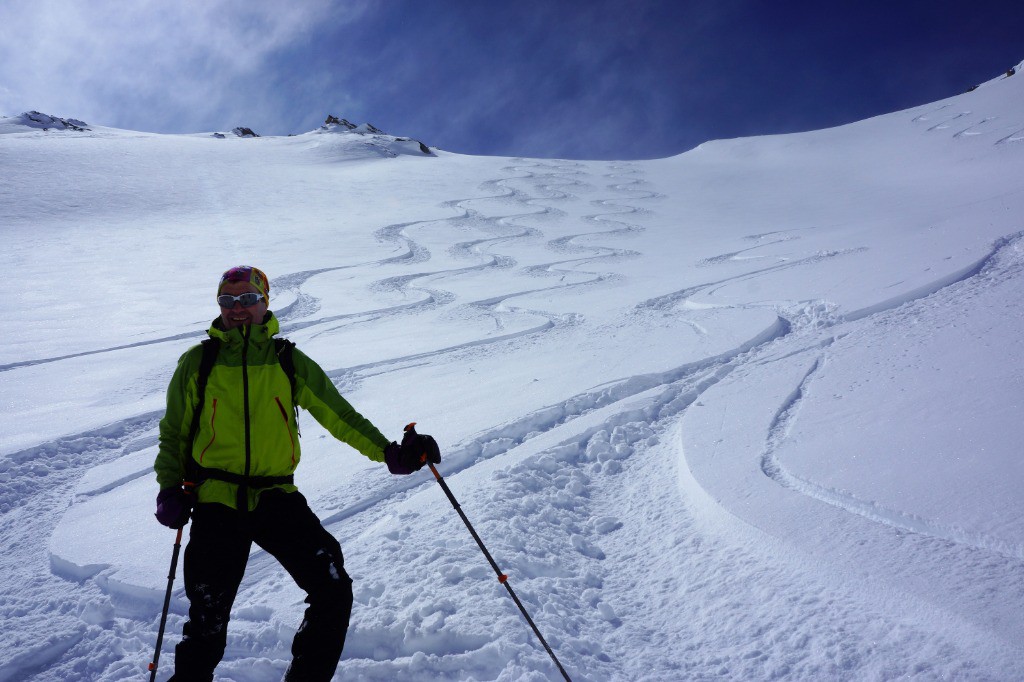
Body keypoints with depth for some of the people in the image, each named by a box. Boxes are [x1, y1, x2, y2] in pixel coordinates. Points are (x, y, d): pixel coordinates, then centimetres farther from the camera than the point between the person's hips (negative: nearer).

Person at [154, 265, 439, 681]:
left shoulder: (290, 362, 5)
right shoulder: (197, 363, 4)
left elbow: (338, 414, 3)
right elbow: (174, 433, 15)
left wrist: (388, 452, -8)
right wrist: (170, 488, 2)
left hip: (276, 498, 1)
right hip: (216, 501, -1)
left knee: (333, 592, -8)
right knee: (208, 620, -2)